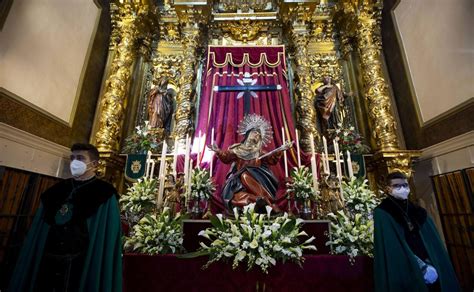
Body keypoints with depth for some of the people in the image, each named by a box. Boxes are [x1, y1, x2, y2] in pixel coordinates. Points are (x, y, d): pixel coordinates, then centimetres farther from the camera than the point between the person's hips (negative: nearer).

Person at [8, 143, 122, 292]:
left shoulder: (105, 195, -9)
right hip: (47, 263, 5)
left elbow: (108, 239, -11)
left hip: (83, 267, -4)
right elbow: (37, 233, 12)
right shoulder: (57, 190, 7)